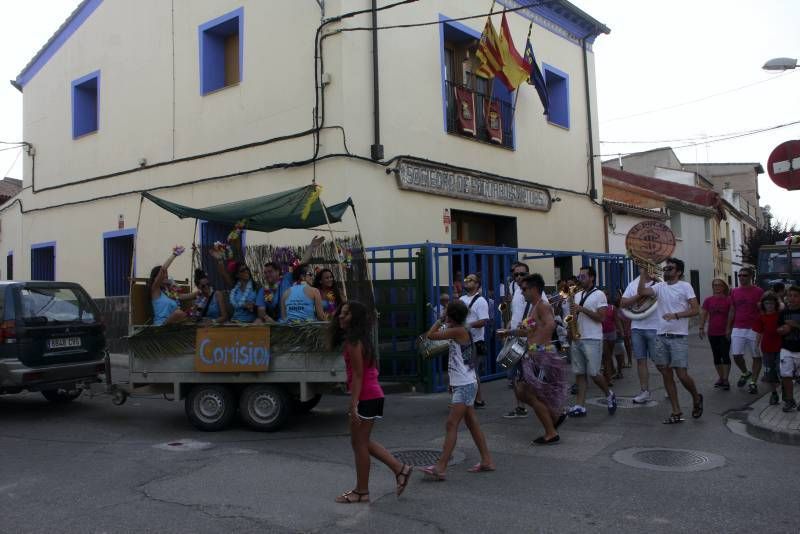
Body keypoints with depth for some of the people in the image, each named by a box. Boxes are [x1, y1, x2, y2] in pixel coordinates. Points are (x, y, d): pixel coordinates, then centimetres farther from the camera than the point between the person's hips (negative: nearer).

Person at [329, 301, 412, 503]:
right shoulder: (360, 340, 13)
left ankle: (361, 491, 15)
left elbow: (358, 376, -20)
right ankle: (400, 469, 22)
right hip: (373, 395, 10)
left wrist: (353, 405, -21)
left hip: (366, 397, -10)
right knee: (362, 442, 18)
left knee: (359, 443, 2)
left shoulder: (353, 343, -16)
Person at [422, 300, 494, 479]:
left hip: (465, 385, -10)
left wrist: (440, 319, -6)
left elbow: (431, 335, -15)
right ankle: (486, 461, 22)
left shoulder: (459, 331, -16)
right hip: (463, 384, 10)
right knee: (472, 423, 14)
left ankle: (441, 467, -14)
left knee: (451, 424, -12)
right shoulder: (461, 331, 11)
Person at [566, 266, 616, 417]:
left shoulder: (599, 294, -5)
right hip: (576, 339, 6)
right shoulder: (577, 295, 15)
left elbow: (600, 317, -12)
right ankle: (579, 406, 3)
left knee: (593, 373, -5)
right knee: (579, 373, 3)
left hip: (592, 340, -6)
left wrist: (582, 309, -17)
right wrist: (572, 317, -3)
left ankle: (609, 395, 22)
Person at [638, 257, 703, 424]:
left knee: (682, 374, -6)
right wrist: (643, 273, -11)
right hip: (661, 336, 5)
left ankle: (696, 398, 26)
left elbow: (695, 310, -9)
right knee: (666, 374, 6)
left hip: (679, 337, -5)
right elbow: (642, 292, -9)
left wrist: (676, 315, -20)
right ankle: (676, 412, 14)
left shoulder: (685, 286, -4)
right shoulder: (659, 286, 8)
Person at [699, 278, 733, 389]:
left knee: (725, 355, -5)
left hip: (725, 333, -4)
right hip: (712, 333, 4)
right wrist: (701, 328, -4)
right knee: (716, 356, 12)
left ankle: (725, 379, -1)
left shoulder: (728, 300, -4)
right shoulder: (708, 300, 5)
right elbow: (703, 314, 5)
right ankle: (720, 377, 23)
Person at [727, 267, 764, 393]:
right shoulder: (734, 292, 8)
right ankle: (745, 373, 25)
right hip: (738, 328, 3)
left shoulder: (759, 291, -3)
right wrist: (728, 328, 10)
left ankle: (753, 382, 11)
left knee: (756, 356, 3)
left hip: (754, 329, -3)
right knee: (736, 355, -2)